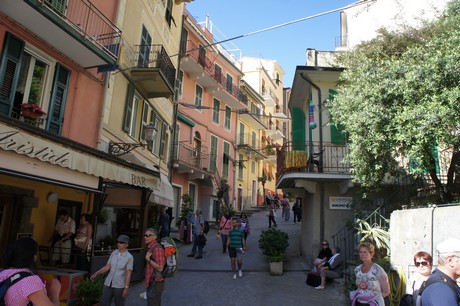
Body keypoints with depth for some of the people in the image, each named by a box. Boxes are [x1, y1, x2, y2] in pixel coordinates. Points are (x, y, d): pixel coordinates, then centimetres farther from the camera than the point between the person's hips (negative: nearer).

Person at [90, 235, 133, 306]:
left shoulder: (129, 257, -10)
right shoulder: (113, 253, 4)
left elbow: (128, 274, -11)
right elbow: (107, 267, 9)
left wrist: (126, 288, -14)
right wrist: (96, 273, 0)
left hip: (119, 285, -4)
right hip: (108, 284, 4)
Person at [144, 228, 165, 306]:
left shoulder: (157, 248, -18)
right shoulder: (151, 248, 13)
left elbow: (160, 268, -23)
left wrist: (148, 259, -17)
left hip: (156, 283, -10)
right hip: (152, 282, 10)